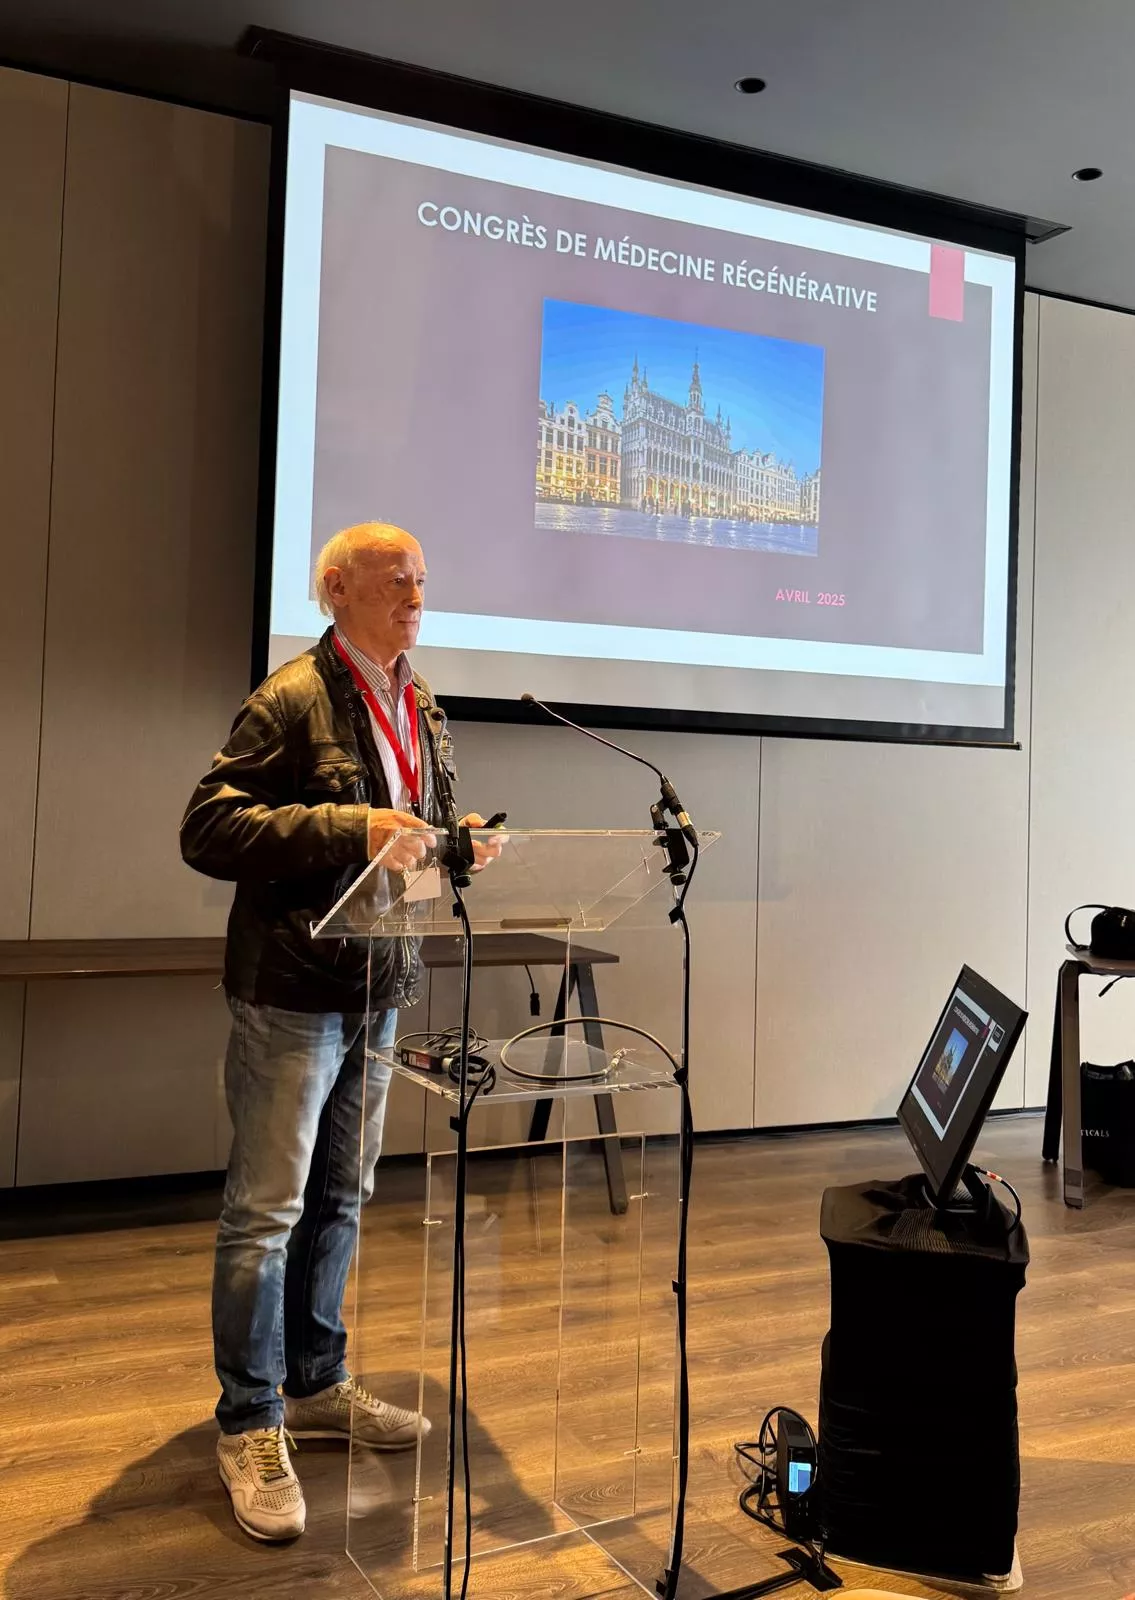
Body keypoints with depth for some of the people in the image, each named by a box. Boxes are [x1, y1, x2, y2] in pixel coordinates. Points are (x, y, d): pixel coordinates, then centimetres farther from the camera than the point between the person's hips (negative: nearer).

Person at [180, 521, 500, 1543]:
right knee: (266, 1211, 2)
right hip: (292, 990, -7)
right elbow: (207, 829, -19)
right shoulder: (291, 702, -13)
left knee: (340, 1201, 18)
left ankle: (316, 1383, 34)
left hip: (378, 990, 8)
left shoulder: (420, 707, 11)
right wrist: (348, 830, -27)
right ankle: (251, 1429, 17)